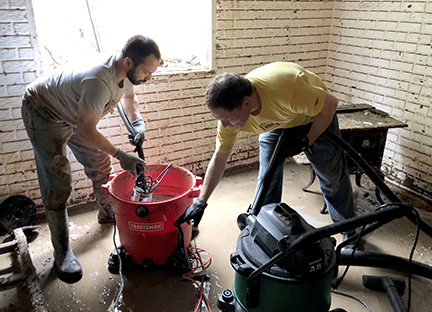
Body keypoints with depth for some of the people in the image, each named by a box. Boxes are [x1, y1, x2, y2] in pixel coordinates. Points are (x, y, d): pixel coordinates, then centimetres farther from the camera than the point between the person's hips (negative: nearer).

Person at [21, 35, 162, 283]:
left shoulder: (126, 71, -15)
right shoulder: (100, 80, -42)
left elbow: (129, 97, 7)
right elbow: (85, 130, -34)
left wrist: (139, 123, -11)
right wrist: (120, 155, -29)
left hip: (73, 112, 8)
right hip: (43, 113, -8)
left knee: (101, 164, 14)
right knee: (58, 183, -12)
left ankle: (108, 213, 38)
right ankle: (62, 252, 1)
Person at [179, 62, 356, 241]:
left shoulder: (286, 88, -46)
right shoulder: (230, 110, -28)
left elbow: (330, 104, -27)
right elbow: (219, 158, -15)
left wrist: (306, 142, -22)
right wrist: (200, 202, -13)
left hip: (316, 118, -3)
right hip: (274, 123, 3)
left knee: (333, 177, 5)